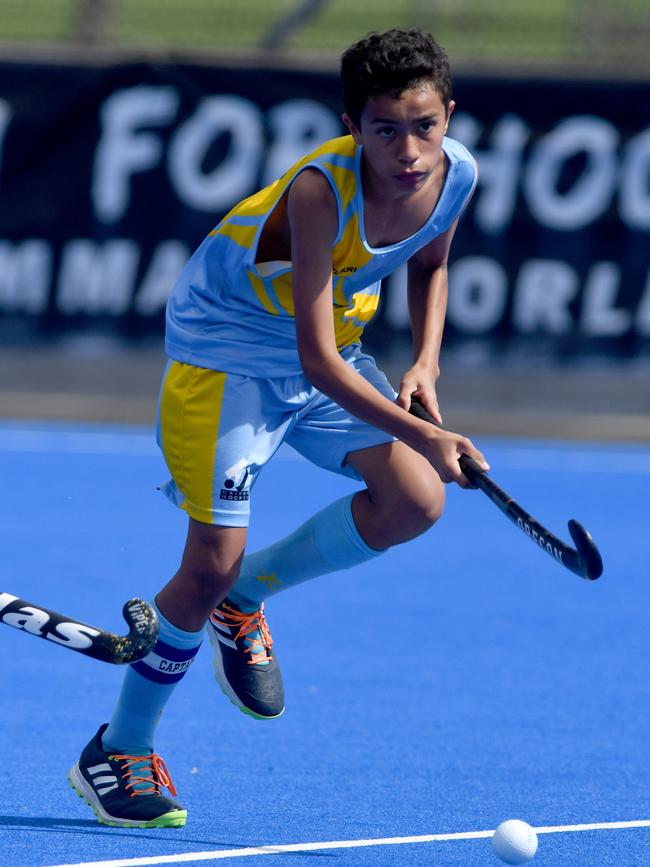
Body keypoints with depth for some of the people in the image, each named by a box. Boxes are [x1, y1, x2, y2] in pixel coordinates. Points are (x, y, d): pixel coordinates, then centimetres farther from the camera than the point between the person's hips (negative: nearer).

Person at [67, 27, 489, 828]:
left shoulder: (456, 174, -14)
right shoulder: (320, 191, -34)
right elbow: (317, 362, -35)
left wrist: (424, 365, -4)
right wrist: (421, 435, -43)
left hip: (329, 352, 6)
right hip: (224, 348, -6)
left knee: (414, 502, -14)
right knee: (212, 562, -10)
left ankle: (243, 597, 10)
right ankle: (117, 753, 8)